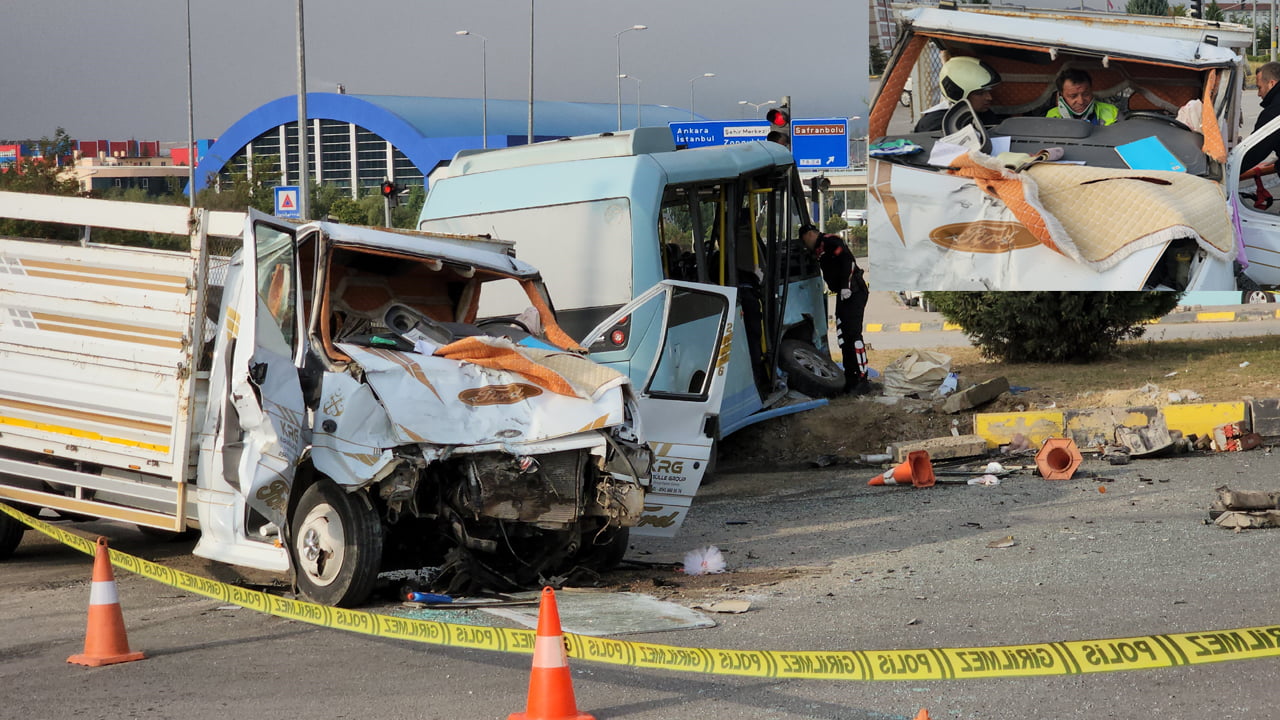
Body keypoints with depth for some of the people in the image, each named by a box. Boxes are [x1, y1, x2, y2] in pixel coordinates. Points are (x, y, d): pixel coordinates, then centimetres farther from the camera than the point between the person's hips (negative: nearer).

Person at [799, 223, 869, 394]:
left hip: (853, 292, -11)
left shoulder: (830, 241, -7)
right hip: (843, 296, 11)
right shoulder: (820, 250, 24)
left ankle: (862, 379, -15)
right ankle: (851, 379, 14)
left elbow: (847, 259, -19)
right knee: (843, 337, 10)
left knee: (853, 335, -14)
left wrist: (846, 286, -24)